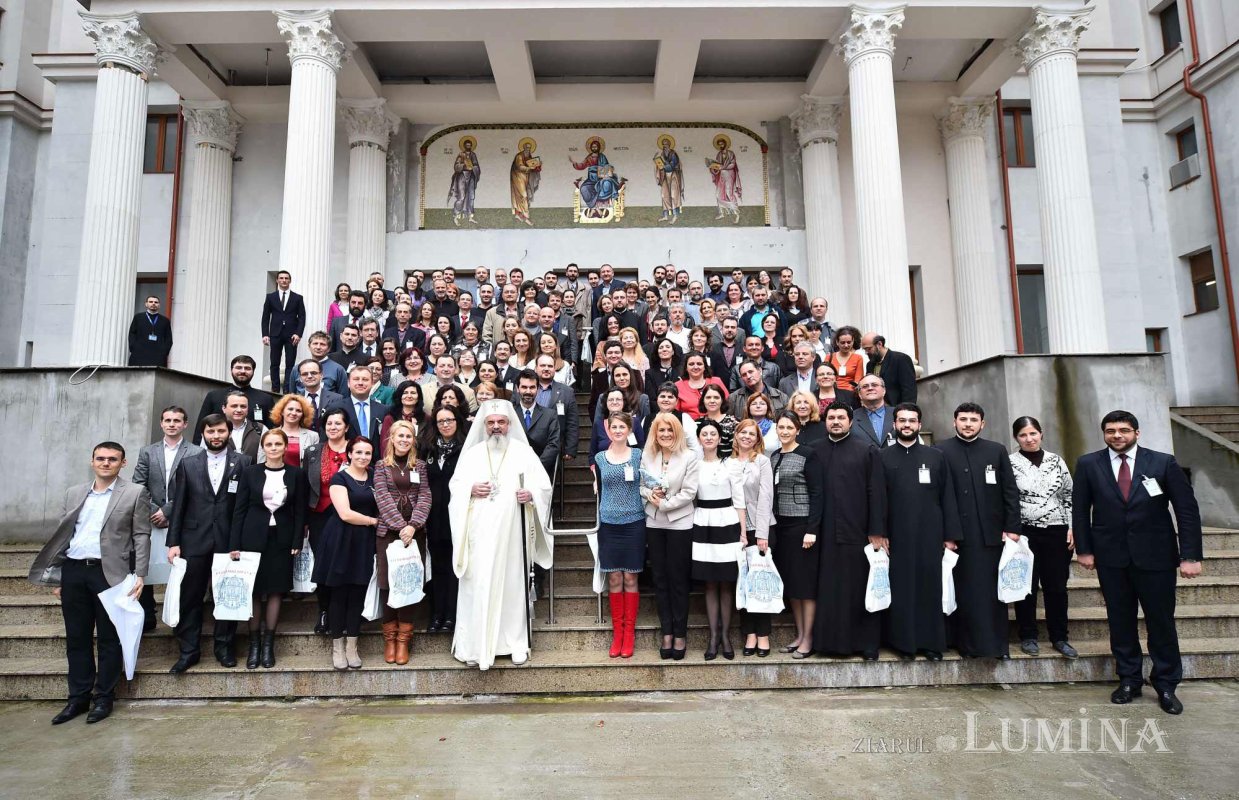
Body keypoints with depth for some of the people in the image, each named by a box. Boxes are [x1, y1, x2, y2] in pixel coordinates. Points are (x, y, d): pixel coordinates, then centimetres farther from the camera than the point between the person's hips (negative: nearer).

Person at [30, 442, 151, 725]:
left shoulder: (135, 493, -1)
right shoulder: (74, 493, 13)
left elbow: (141, 536, -3)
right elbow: (61, 535, 15)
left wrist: (139, 575, -9)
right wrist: (57, 578, 11)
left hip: (110, 573, -4)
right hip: (73, 572, 4)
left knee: (109, 638, 4)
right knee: (76, 638, 11)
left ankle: (104, 698, 16)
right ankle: (78, 697, 23)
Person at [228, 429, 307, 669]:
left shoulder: (296, 474, 1)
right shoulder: (250, 472, 1)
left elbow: (300, 512, 2)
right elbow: (239, 510, 0)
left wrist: (297, 543, -5)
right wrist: (234, 544, -5)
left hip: (281, 540, 0)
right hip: (253, 538, 0)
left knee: (275, 591, 5)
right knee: (254, 591, 4)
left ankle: (268, 645, 16)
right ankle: (254, 645, 15)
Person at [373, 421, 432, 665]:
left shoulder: (420, 466, 11)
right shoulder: (381, 466, 7)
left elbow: (424, 497, 2)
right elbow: (382, 497, -4)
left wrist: (412, 525, -13)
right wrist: (401, 526, -14)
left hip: (415, 531, 1)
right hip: (388, 530, -1)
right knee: (388, 583, -1)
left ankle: (404, 640, 9)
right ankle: (389, 638, 11)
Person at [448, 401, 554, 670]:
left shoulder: (524, 452, 5)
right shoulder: (471, 454, 11)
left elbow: (544, 485, 4)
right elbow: (454, 486, 11)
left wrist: (532, 494, -16)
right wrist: (471, 489, -9)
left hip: (513, 533, -1)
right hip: (479, 534, 1)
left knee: (513, 585, 2)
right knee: (478, 586, 0)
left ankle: (517, 643, 14)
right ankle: (476, 646, 10)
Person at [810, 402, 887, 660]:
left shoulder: (867, 451, 2)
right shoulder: (815, 452, 8)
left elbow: (877, 492, -2)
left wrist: (877, 532, -7)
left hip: (857, 532, -2)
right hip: (825, 534, 2)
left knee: (860, 587, 5)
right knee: (827, 588, 6)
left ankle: (867, 643, 17)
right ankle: (828, 640, 18)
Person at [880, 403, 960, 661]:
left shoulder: (936, 456, 8)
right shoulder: (883, 458, 5)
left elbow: (947, 498, 6)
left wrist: (950, 535, 1)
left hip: (930, 536, 1)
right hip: (896, 537, -1)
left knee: (930, 588, 5)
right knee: (900, 589, 3)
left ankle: (931, 642, 17)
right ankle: (903, 642, 13)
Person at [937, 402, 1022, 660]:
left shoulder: (997, 451, 9)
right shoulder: (941, 452, 1)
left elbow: (1010, 492, 7)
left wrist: (1012, 528, -1)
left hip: (990, 534, 2)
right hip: (956, 534, -2)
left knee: (992, 590, 6)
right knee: (962, 591, 4)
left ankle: (997, 645, 16)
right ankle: (966, 644, 13)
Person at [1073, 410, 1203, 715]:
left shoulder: (1164, 463, -2)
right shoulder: (1088, 464, 0)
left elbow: (1187, 510, -2)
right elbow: (1080, 509, 4)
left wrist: (1190, 555, -7)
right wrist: (1083, 549, -1)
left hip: (1156, 555, -1)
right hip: (1111, 556, 1)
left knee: (1161, 620, 7)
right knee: (1120, 620, 9)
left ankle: (1166, 684, 23)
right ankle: (1129, 680, 24)